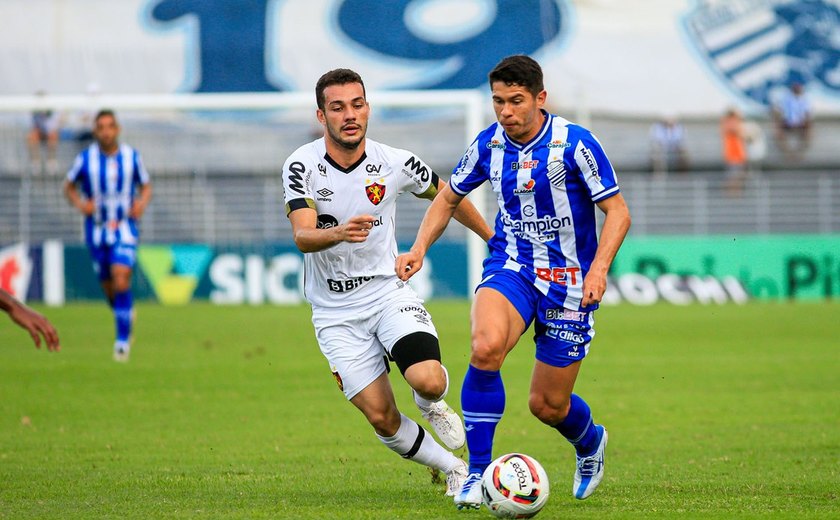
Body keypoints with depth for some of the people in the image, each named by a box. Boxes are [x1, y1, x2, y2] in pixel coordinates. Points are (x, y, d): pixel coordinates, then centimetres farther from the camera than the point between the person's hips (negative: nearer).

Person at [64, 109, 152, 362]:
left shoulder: (132, 156, -4)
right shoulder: (85, 159, -5)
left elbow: (146, 186, 8)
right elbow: (69, 186, 7)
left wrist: (142, 203, -13)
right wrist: (80, 204, -12)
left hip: (125, 228, -2)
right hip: (97, 229, 2)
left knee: (121, 281, -18)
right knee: (108, 287, 10)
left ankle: (123, 340, -12)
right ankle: (126, 312, 43)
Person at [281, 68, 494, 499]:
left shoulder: (395, 163, -8)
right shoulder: (302, 165, -13)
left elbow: (444, 194, 12)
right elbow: (303, 237, -24)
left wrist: (492, 237, 21)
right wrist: (339, 233, -46)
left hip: (389, 292, 0)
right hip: (336, 313, 0)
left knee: (427, 380, -26)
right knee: (382, 419, -5)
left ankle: (432, 403, 12)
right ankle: (455, 470, 19)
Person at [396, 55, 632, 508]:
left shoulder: (574, 143, -13)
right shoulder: (489, 144, -1)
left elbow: (617, 211, -10)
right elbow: (448, 198, 15)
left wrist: (598, 268, -25)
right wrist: (419, 248, 0)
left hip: (567, 280, -2)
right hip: (511, 267, 2)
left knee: (548, 405, 3)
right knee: (486, 347, -31)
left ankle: (590, 442, 42)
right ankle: (478, 473, -20)